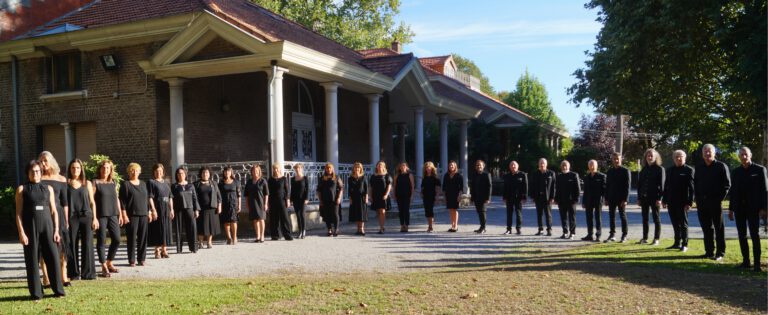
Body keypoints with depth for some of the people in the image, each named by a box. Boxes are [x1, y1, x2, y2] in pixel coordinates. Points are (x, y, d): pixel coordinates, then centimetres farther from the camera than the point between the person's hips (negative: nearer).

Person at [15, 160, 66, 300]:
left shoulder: (48, 188, 10)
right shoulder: (22, 189, 3)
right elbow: (18, 213, -1)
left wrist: (56, 230, 2)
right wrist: (21, 233, -9)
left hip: (47, 226, 2)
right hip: (30, 227, -2)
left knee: (53, 257, -2)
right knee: (32, 260, 2)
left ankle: (58, 289, 7)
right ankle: (36, 292, 11)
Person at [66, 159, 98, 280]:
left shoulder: (87, 183, 10)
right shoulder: (66, 183, 6)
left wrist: (94, 218, 4)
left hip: (86, 216, 1)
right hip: (72, 217, -1)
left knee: (87, 244, -2)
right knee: (73, 245, 1)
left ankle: (88, 272, 2)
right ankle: (75, 273, 10)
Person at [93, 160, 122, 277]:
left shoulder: (114, 183, 12)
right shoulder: (95, 182, -2)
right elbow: (92, 200, -6)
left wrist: (120, 214, 14)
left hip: (113, 215, 5)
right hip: (101, 216, -5)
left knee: (117, 240, 4)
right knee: (101, 241, 0)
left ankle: (109, 262, 21)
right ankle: (104, 267, 8)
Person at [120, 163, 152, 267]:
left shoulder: (143, 184, 15)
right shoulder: (125, 184, 0)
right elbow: (122, 201, -5)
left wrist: (149, 212, 14)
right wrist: (124, 215, -12)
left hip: (143, 214, 4)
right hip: (131, 215, -4)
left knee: (143, 237, 5)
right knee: (132, 238, -1)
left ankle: (142, 258, 13)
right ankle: (132, 260, 6)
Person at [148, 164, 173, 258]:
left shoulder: (166, 183, 16)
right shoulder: (151, 182, -1)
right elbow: (150, 197, -10)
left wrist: (171, 209, 10)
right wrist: (153, 209, -18)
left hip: (166, 210, 5)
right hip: (157, 209, -5)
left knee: (166, 229, 5)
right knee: (157, 230, -3)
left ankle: (164, 250, 11)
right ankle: (157, 251, 4)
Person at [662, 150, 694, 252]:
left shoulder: (689, 170, -4)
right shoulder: (670, 170, 13)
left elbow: (691, 187, -9)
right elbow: (666, 185, 13)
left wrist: (690, 202, -15)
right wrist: (664, 200, 9)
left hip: (682, 202, -5)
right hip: (671, 202, 5)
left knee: (683, 224, 2)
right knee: (675, 224, 11)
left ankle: (684, 245, 8)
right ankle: (677, 243, 19)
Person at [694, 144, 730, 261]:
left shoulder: (721, 166, -2)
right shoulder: (698, 168, 12)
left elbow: (727, 185, -5)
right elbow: (695, 184, 16)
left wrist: (720, 199, -11)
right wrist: (698, 199, 6)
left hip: (715, 202, -5)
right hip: (702, 202, 5)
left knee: (719, 228, 1)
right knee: (706, 228, 9)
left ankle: (720, 253, 6)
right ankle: (709, 251, 17)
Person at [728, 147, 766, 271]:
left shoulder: (760, 169, 0)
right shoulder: (736, 172, 10)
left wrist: (763, 208, -10)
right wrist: (731, 209, 8)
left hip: (753, 208, -4)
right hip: (739, 208, 4)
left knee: (755, 235, -4)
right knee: (742, 235, 6)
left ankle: (757, 264, -1)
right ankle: (745, 261, 12)